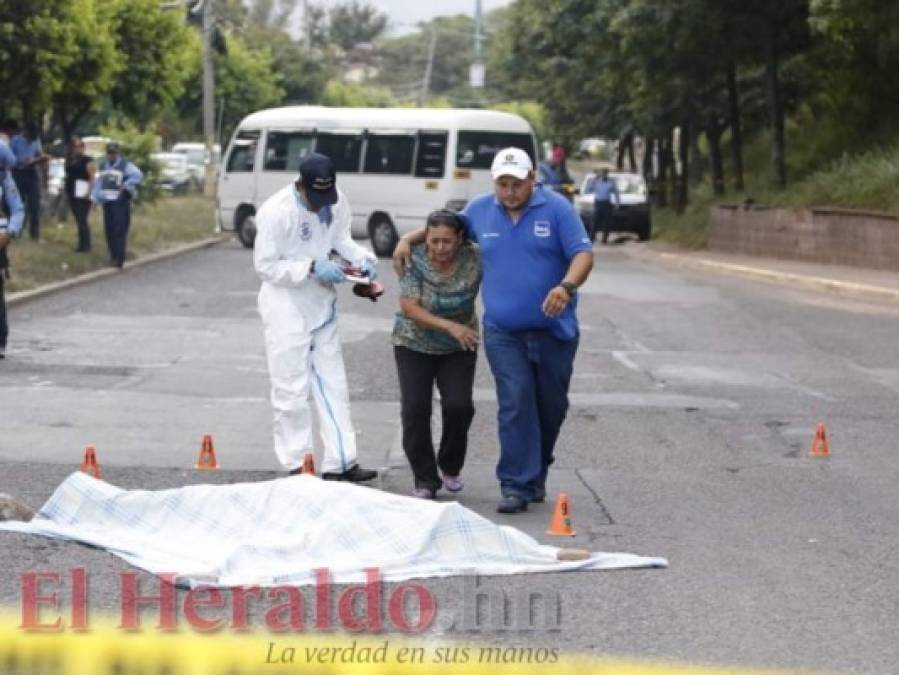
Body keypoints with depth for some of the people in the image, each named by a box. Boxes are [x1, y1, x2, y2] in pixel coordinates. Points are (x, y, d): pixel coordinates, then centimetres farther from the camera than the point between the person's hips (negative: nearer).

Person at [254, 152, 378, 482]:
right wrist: (311, 267, -27)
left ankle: (340, 462, 18)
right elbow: (265, 265, -19)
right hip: (286, 309, -7)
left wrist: (362, 257, -9)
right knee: (292, 389, -1)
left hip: (322, 305, 7)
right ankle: (297, 466, 7)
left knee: (332, 385, 11)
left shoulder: (337, 201, -6)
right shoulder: (276, 212, -23)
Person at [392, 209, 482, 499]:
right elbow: (409, 308, -21)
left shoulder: (474, 260, -15)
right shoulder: (415, 260, -18)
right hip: (414, 345, -1)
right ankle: (425, 480, 1)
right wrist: (449, 326, -32)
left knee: (458, 406, -13)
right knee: (414, 410, -11)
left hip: (458, 349, 1)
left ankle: (450, 468, 12)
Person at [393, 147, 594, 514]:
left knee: (551, 406, 9)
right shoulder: (480, 210, 6)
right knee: (515, 406, -9)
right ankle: (517, 486, -9)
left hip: (554, 330, -1)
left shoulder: (556, 209, -5)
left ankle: (536, 474, 27)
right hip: (503, 333, 1)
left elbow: (583, 253, -10)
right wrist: (408, 239, 13)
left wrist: (567, 287, -28)